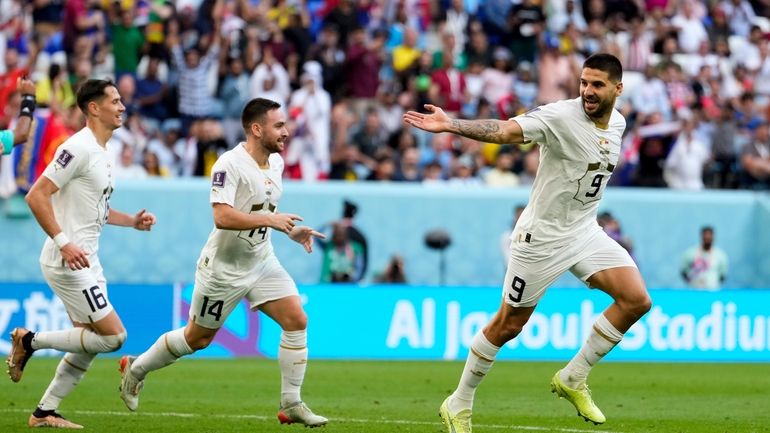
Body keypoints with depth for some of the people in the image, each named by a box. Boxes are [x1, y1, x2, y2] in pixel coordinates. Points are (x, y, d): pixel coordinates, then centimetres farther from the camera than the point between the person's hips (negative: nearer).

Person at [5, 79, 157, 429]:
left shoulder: (100, 152, 15)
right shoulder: (79, 148, -15)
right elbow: (37, 196, -21)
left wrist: (132, 221, 14)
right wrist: (63, 242, -27)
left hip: (86, 262, 10)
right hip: (67, 261, -10)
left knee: (90, 344, 10)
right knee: (113, 336, -11)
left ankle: (45, 412, 16)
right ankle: (30, 341, -1)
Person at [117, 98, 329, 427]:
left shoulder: (276, 162, 4)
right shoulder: (230, 164, -23)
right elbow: (222, 216, -33)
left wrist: (292, 231, 7)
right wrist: (271, 219, -33)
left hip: (261, 261, 7)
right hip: (224, 267, -7)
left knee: (296, 320, -10)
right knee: (197, 338, 8)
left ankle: (291, 405, -2)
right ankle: (135, 369, 33)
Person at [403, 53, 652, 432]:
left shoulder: (617, 123, 2)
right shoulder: (560, 116, -21)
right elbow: (504, 131, -34)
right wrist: (452, 126, -49)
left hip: (584, 231, 6)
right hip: (542, 237, -6)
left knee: (636, 300, -9)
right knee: (508, 325, 2)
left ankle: (572, 379, 6)